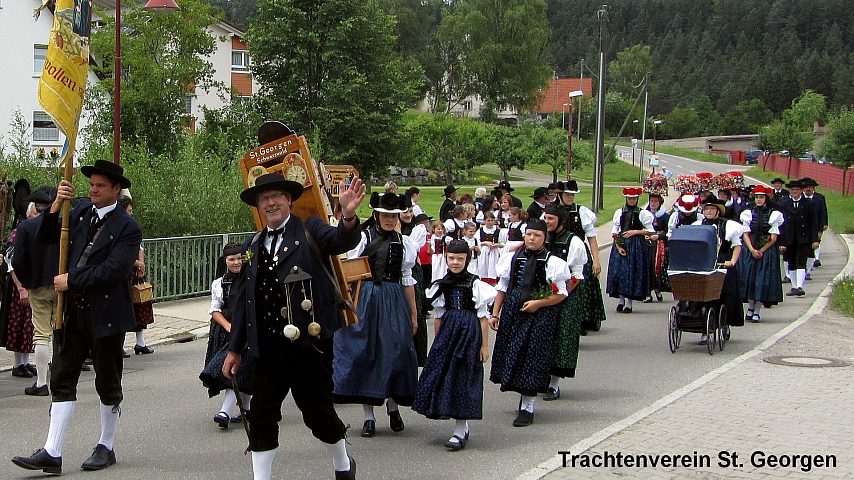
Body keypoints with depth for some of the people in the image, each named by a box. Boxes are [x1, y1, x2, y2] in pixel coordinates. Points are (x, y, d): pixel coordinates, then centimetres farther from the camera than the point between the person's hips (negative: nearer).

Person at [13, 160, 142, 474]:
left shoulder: (127, 227, -11)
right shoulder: (81, 211, 8)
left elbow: (113, 270, -21)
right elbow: (45, 238, 9)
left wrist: (71, 280, -15)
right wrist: (56, 207, -7)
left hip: (106, 315, -5)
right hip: (72, 311, 6)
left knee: (108, 385, 8)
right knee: (62, 381, 2)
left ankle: (106, 448, 22)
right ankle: (51, 454, 2)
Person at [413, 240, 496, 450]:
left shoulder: (475, 284, -6)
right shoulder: (442, 284, 7)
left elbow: (483, 316, -5)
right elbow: (439, 316, 14)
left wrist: (484, 345, -7)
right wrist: (438, 341, 12)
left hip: (469, 332, -5)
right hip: (447, 332, 5)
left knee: (463, 377, -4)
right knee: (442, 376, 3)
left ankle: (460, 431, 3)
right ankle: (462, 428, 17)